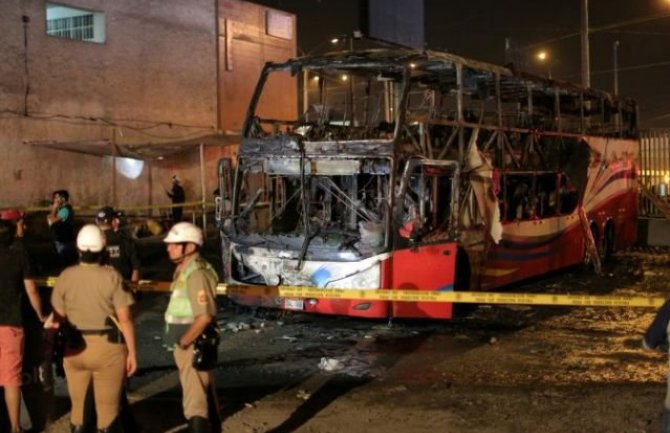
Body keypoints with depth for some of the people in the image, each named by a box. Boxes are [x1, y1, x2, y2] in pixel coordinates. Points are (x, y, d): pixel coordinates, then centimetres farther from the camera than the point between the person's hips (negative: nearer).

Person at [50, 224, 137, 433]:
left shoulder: (65, 277, -4)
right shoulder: (112, 277, -12)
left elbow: (58, 319, 2)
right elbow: (125, 319, -12)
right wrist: (132, 352, -4)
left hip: (74, 348, 3)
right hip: (107, 347, -3)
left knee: (77, 406, 17)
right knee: (107, 408, 8)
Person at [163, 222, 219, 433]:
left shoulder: (196, 274, -21)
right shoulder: (184, 270, 11)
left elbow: (204, 317, -29)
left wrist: (182, 342, -19)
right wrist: (180, 341, 12)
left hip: (193, 347, -10)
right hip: (188, 346, 10)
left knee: (194, 403, -11)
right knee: (203, 398, 21)